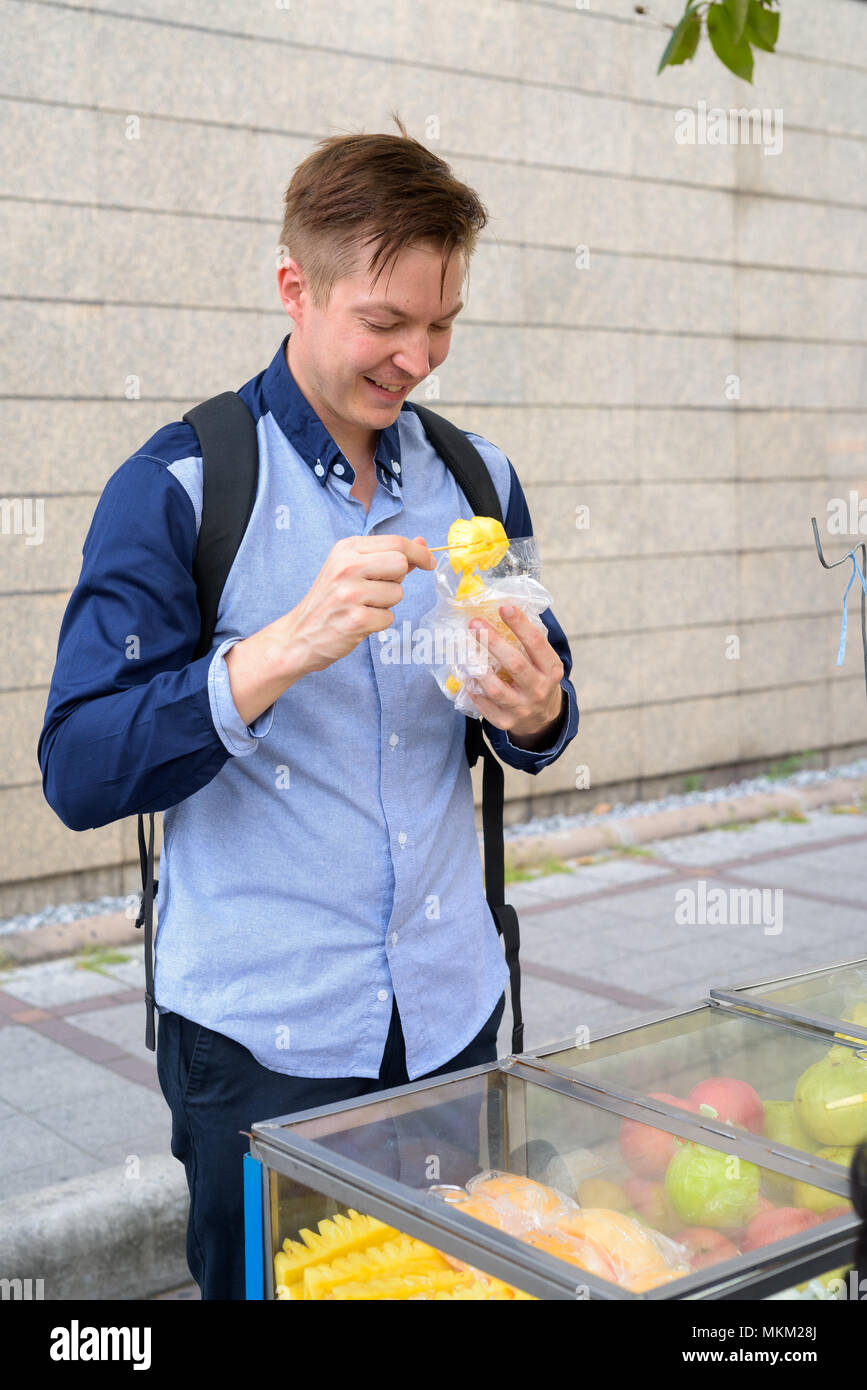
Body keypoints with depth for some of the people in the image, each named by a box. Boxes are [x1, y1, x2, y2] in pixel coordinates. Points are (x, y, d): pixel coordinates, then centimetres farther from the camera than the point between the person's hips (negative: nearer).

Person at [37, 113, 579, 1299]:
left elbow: (539, 720, 13)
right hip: (260, 1034, -4)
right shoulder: (180, 487, -10)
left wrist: (536, 710, -12)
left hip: (452, 1012, 5)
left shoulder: (477, 478, 4)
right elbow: (80, 775, -17)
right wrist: (285, 648, -31)